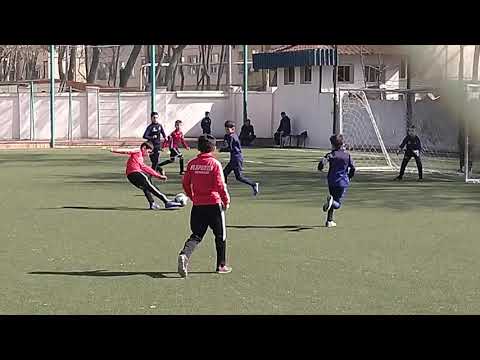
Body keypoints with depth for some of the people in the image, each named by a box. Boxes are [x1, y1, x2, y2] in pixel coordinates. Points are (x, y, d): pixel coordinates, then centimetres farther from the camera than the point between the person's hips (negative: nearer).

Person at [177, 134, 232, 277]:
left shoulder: (192, 163, 3)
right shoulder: (215, 164, -10)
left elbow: (185, 183, 7)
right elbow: (220, 185, -13)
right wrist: (226, 200, 1)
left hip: (197, 205, 4)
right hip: (214, 204, -4)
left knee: (196, 235, 10)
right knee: (220, 236, 12)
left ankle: (184, 255, -17)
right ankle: (221, 265, 18)